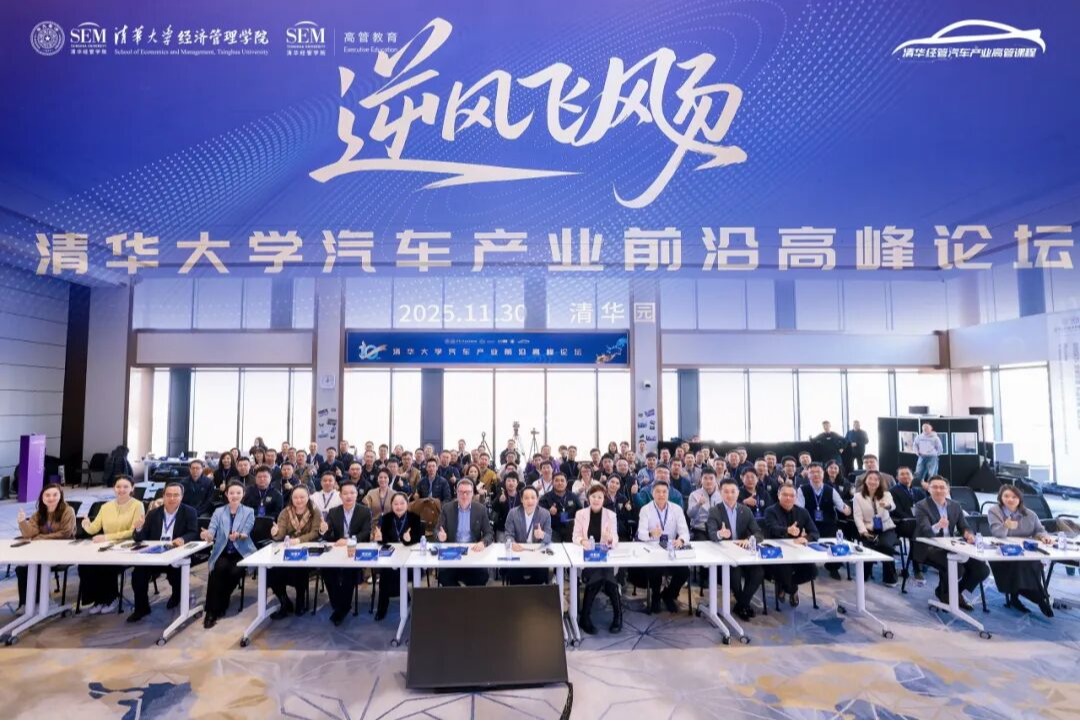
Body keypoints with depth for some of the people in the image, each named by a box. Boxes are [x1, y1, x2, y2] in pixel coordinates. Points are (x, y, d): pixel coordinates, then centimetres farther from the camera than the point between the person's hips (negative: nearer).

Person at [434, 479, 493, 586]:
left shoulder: (481, 509, 1)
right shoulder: (447, 508, 2)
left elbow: (489, 534, 0)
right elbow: (437, 530, 2)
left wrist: (483, 543, -24)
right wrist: (440, 535, -24)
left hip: (473, 551, 0)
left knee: (482, 575, -25)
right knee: (444, 575, -24)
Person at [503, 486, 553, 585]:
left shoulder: (545, 514, -2)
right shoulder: (513, 513, -2)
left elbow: (549, 537, -5)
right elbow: (508, 535, -4)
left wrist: (542, 535, -29)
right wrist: (513, 544, -27)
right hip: (518, 552, 0)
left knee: (542, 571, -26)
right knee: (512, 571, -26)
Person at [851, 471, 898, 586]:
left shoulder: (886, 494, 2)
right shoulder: (858, 496, 1)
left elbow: (892, 506, -23)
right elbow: (858, 516, -5)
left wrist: (887, 505, -48)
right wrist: (863, 531, -21)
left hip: (886, 528, 1)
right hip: (869, 529, -1)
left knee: (886, 546, -29)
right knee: (871, 546, -29)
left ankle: (890, 578, -8)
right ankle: (865, 575, -3)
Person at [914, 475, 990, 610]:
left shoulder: (955, 506, 9)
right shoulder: (921, 506, -11)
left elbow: (964, 527, 7)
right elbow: (925, 531, -22)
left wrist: (969, 534, -18)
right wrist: (937, 526, -45)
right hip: (929, 549, -6)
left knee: (982, 569, -7)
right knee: (956, 568, -29)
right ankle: (944, 593, 3)